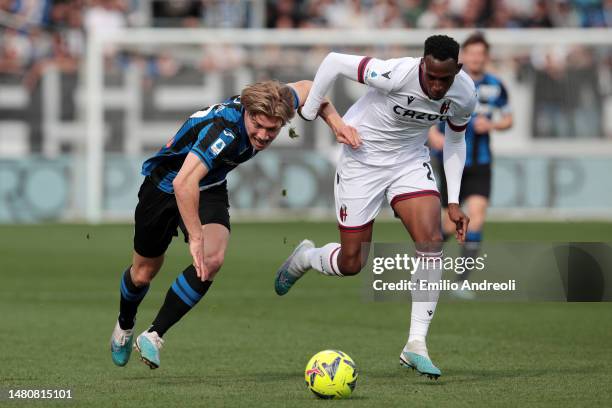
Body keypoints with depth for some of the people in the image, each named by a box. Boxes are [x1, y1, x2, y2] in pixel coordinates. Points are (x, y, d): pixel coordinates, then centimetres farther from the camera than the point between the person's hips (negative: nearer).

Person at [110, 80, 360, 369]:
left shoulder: (275, 106, -21)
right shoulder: (223, 130, -42)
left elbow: (305, 88, 4)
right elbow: (183, 182, -52)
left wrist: (335, 121, -5)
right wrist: (196, 238, -52)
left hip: (209, 189, 5)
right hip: (165, 185, -5)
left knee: (212, 260, -21)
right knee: (144, 271, 11)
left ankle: (154, 335, -8)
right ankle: (125, 325, 45)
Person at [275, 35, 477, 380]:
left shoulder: (464, 95, -15)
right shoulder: (396, 75, -33)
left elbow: (455, 139, 5)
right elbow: (334, 61, -22)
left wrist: (453, 201, 0)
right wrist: (308, 114, -13)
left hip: (411, 161, 4)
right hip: (363, 160, -4)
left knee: (432, 243, -18)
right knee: (351, 264, 0)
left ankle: (416, 344, -11)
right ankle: (304, 258, 38)